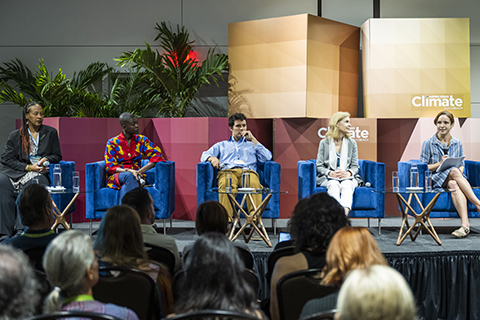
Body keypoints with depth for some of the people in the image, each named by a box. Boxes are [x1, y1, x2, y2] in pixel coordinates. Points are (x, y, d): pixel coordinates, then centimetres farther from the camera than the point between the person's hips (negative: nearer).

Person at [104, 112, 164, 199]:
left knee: (126, 188, -36)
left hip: (136, 177, 1)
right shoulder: (112, 142, 3)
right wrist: (128, 171, -22)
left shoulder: (141, 140, 9)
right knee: (129, 176, -37)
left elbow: (157, 156, -3)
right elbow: (110, 167, -2)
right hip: (116, 177, -1)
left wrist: (140, 171, -18)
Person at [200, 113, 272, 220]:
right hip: (227, 171, 0)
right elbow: (205, 155, 23)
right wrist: (212, 158, -3)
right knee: (226, 186, -40)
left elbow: (267, 157, 16)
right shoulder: (221, 145, 36)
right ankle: (226, 218, -53)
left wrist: (253, 139, 15)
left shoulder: (251, 145, 34)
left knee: (254, 184, -40)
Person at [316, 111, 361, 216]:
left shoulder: (352, 143, 15)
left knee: (346, 185, -35)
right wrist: (330, 173, -17)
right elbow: (319, 166, 4)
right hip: (328, 178, -1)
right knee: (334, 185, -37)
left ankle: (345, 211, -62)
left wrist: (349, 173, -14)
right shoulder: (324, 143, 9)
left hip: (347, 177, 1)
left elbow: (355, 166, 10)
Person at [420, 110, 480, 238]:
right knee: (453, 171, -36)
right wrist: (440, 163, -16)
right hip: (435, 179, -2)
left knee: (453, 185, -37)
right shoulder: (428, 143, 4)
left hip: (454, 179, 2)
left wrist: (460, 170, -8)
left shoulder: (457, 143, 14)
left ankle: (465, 224, -52)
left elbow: (462, 165, 16)